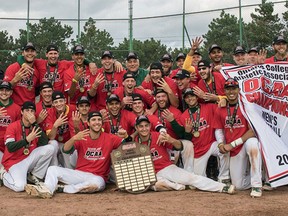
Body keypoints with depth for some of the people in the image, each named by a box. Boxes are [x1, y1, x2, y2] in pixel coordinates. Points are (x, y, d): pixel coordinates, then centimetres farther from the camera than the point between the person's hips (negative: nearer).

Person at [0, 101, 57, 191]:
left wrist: (34, 123, -19)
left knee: (52, 144, -15)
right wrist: (27, 139, -36)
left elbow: (44, 143, -14)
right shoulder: (13, 126, -9)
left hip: (30, 159, 4)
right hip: (14, 162, -4)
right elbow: (10, 148, -22)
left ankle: (34, 176, -3)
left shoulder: (35, 127, 4)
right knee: (20, 186, -31)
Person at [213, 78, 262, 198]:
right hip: (234, 151, 4)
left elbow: (253, 130, -16)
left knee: (252, 144, -43)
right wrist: (220, 144, -9)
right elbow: (218, 130, 12)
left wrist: (232, 144, -19)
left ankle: (257, 185, -31)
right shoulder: (220, 110, 4)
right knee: (239, 185, 1)